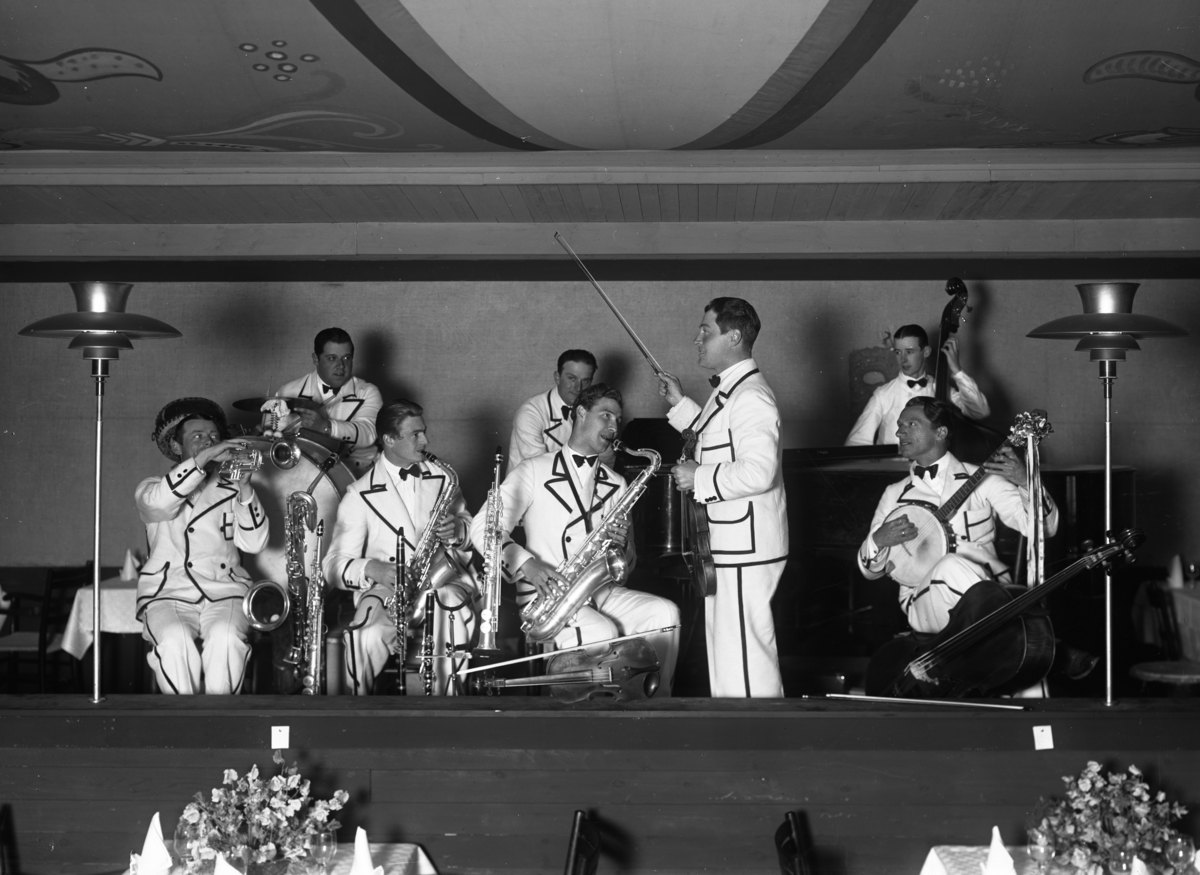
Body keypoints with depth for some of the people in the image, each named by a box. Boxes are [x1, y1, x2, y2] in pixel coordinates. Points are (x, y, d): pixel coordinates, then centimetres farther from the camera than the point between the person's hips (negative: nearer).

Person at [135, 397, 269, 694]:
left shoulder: (230, 490, 16)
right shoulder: (151, 488, 13)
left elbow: (254, 543, 1)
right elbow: (159, 502, -14)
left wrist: (243, 487, -9)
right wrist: (204, 458, -17)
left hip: (225, 592, 1)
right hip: (169, 593, -1)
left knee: (225, 638, -31)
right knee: (175, 641, -32)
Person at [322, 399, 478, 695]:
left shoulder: (441, 477, 12)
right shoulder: (360, 494, 1)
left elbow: (471, 530, 20)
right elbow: (334, 565, -1)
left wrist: (458, 530, -5)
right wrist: (370, 568, -22)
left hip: (442, 581, 2)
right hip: (385, 588, -2)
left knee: (451, 619, -34)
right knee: (367, 638, -34)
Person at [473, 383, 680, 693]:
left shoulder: (615, 484, 17)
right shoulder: (535, 471, 0)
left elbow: (626, 564, 18)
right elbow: (483, 528, -6)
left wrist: (622, 546, -7)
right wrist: (526, 565, -22)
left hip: (600, 592, 5)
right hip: (545, 594, -5)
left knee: (665, 613, -20)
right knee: (603, 633, -33)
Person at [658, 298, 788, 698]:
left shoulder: (750, 396, -20)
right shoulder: (727, 391, 13)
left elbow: (758, 471, -30)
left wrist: (698, 479, -19)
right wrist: (680, 405, 24)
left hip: (745, 548, -11)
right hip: (728, 545, 11)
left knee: (742, 654, -7)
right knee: (727, 650, 19)